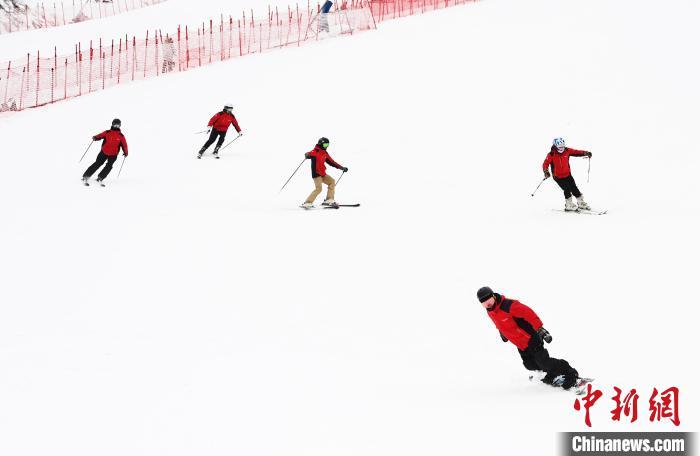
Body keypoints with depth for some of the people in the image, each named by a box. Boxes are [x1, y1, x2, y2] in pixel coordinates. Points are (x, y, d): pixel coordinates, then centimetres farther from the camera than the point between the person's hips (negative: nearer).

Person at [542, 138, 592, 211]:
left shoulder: (567, 151, -4)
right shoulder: (551, 155, -16)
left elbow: (576, 152, 1)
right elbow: (545, 164, -21)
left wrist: (585, 153, -10)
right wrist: (546, 172, -37)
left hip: (567, 174, 4)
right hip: (558, 177, -4)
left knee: (574, 189, 4)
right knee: (567, 189, -13)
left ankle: (581, 204, 16)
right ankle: (569, 205, 2)